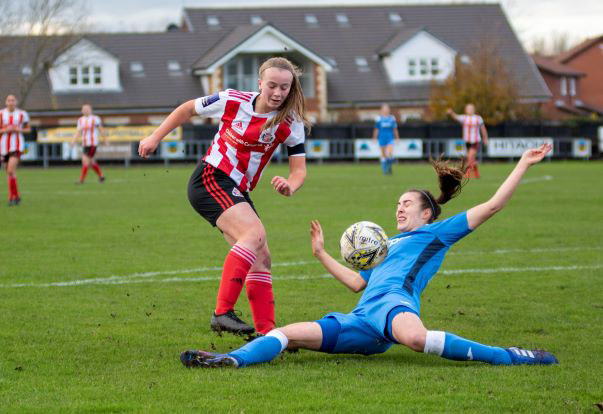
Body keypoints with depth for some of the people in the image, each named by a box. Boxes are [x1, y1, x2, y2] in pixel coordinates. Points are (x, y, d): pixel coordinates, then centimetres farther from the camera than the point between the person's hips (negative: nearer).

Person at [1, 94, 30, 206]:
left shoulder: (22, 114, -1)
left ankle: (12, 197, -10)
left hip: (17, 146, -3)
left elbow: (28, 129, 10)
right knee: (9, 172, 11)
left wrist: (19, 130, -9)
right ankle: (16, 196, 28)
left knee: (11, 171, -20)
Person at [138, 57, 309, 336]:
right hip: (211, 179, -6)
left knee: (261, 258, 1)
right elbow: (188, 109, 6)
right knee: (255, 233, -28)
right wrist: (155, 138, 8)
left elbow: (299, 169, -4)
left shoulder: (291, 124, -3)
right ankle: (222, 313, -34)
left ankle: (266, 333, 4)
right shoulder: (232, 101, -10)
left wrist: (290, 186, -27)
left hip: (238, 193, 6)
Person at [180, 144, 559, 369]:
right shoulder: (389, 245, 38)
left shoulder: (438, 232, 17)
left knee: (415, 337, -44)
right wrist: (322, 254, 41)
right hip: (362, 322, 8)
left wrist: (524, 164, 11)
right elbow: (357, 282, 40)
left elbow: (492, 206, 12)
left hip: (393, 302, -8)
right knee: (287, 334, -6)